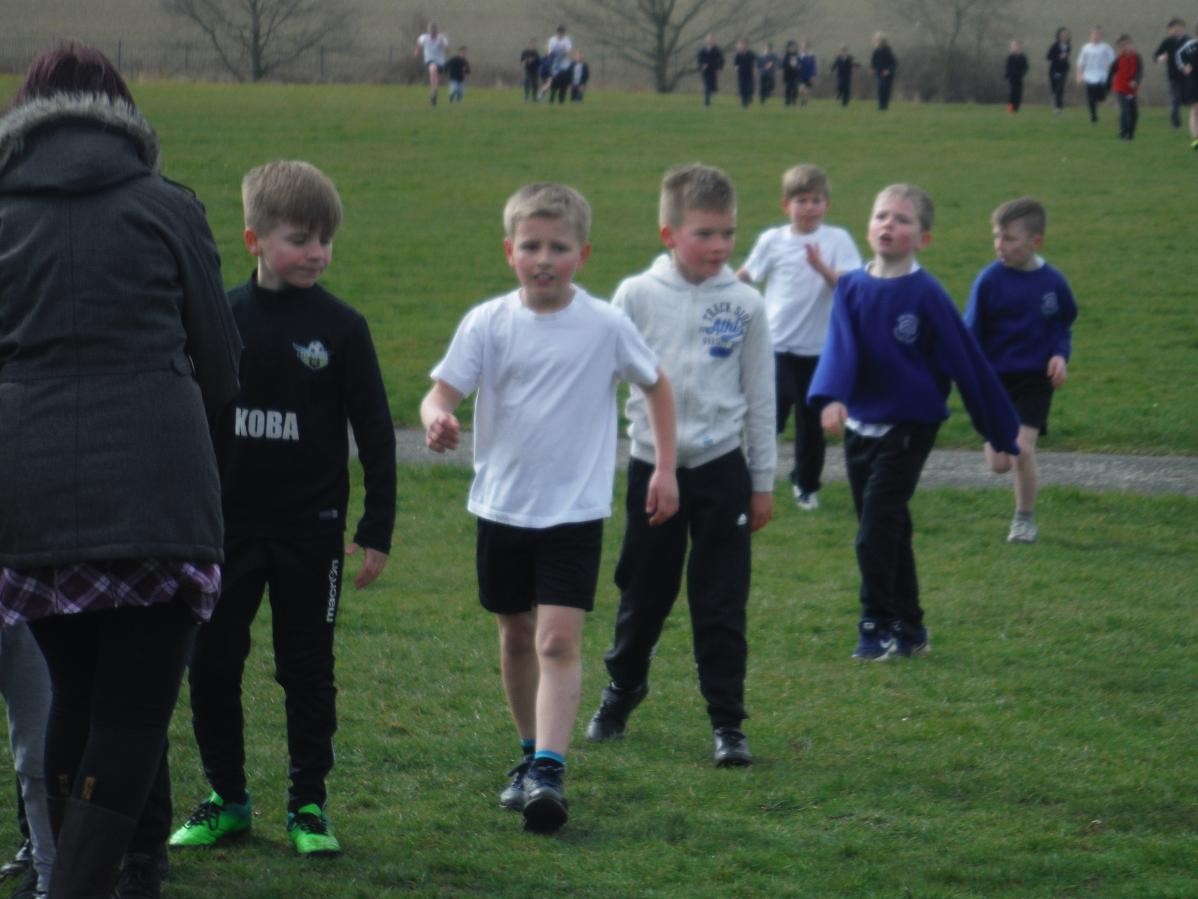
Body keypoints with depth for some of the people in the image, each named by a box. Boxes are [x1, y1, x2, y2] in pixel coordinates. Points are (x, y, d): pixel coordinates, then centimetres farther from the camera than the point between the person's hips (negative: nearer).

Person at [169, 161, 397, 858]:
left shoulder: (342, 327, -3)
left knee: (308, 670, 4)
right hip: (229, 525, 2)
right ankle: (227, 798, 17)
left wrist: (377, 532, -3)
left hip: (311, 529, -2)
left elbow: (376, 434, 0)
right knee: (211, 664, 3)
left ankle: (310, 802, 15)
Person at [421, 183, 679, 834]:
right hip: (502, 506, 3)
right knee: (516, 635, 15)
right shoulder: (487, 323, -4)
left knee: (558, 640, -14)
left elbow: (655, 385, 10)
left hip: (574, 510, -3)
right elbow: (443, 390, -9)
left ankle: (549, 773, -22)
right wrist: (437, 420, -33)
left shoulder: (606, 325, -5)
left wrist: (665, 469, 6)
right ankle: (530, 754, 33)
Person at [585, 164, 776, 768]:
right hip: (653, 465, 1)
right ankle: (623, 685, 36)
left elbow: (760, 397, 5)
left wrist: (763, 482, 7)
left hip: (721, 469, 0)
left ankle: (728, 722, 6)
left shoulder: (745, 305, -2)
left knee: (721, 604, -1)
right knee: (643, 594, 13)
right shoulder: (637, 296, -3)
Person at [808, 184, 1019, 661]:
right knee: (888, 533, 12)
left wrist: (1001, 433, -2)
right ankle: (908, 627, 23)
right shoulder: (851, 287, 1)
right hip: (860, 424, 5)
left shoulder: (926, 295, -11)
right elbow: (840, 347, -11)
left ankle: (878, 625, 2)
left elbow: (967, 361, -6)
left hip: (908, 428, -5)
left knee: (876, 532, -10)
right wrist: (831, 398, -32)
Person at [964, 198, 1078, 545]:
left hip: (1035, 377, 0)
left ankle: (1025, 518, 7)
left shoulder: (1053, 282, -6)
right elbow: (971, 333, -3)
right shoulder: (989, 280, -9)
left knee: (1022, 449, -15)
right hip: (995, 376, 0)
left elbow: (1063, 326, 9)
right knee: (998, 462, -1)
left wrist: (1060, 356, -9)